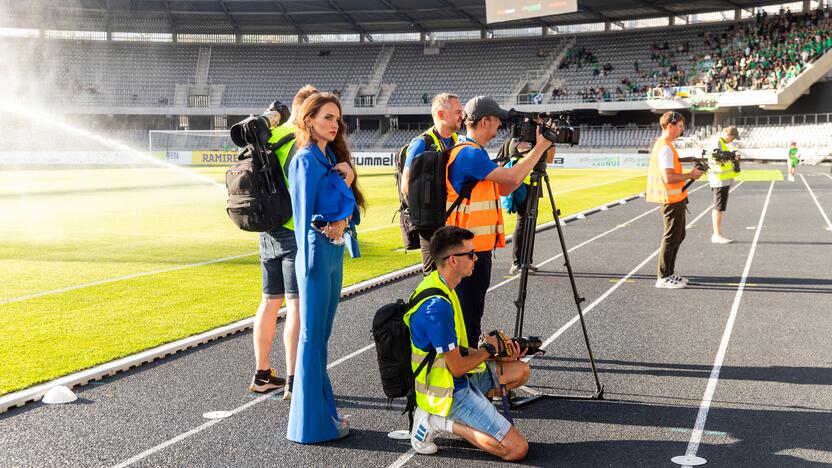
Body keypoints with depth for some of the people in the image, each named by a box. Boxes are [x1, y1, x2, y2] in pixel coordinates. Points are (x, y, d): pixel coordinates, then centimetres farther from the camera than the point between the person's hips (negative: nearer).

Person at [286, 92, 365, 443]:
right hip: (318, 250, -8)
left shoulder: (331, 157, 16)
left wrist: (348, 176, -5)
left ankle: (322, 411, 21)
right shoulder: (307, 159, -8)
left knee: (321, 334, 13)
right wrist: (308, 260, -15)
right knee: (312, 335, -4)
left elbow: (347, 203, 13)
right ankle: (311, 423, 2)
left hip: (335, 251, 8)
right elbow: (303, 212, -12)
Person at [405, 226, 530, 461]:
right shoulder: (437, 305, -27)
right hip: (450, 391, -10)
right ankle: (441, 422, -4)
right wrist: (488, 349, -4)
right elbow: (457, 367, -21)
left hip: (458, 379, 10)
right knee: (517, 449, -11)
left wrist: (498, 355, 4)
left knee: (521, 371, 21)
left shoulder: (437, 286, 5)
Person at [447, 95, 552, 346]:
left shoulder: (472, 152, 16)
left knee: (472, 309, 18)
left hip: (478, 245, 10)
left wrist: (529, 156, 9)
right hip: (470, 247, -10)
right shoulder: (469, 153, -18)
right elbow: (512, 177, -24)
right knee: (469, 312, -3)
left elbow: (504, 188, 16)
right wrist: (539, 148, -13)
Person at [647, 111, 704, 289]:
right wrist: (690, 175, -14)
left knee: (678, 236, 17)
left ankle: (669, 273, 25)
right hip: (671, 200, -10)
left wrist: (688, 174, 11)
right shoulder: (665, 148, -19)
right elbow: (668, 177, -25)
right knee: (671, 238, -3)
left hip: (676, 199, 10)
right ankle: (663, 278, 4)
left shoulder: (665, 145, 13)